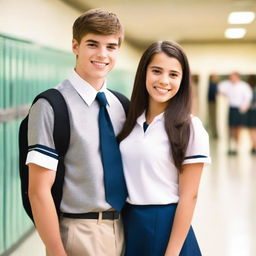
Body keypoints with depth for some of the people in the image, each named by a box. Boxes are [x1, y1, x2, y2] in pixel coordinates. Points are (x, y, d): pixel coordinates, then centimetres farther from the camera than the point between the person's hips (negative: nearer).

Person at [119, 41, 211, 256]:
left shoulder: (190, 128, -12)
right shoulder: (130, 121, 3)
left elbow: (188, 197, -12)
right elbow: (125, 179, 9)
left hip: (166, 226, -4)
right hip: (128, 223, 5)